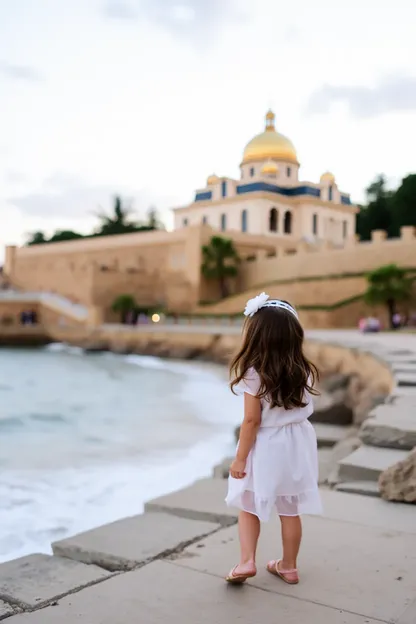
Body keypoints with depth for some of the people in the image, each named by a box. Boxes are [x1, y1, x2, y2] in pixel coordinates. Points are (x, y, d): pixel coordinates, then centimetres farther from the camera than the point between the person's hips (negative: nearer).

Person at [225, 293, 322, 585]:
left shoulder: (254, 374, -18)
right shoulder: (304, 371, -4)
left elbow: (252, 421, -17)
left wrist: (239, 459, -9)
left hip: (265, 447, -4)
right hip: (296, 445, 5)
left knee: (249, 507, 15)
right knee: (291, 511, 15)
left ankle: (246, 561, 9)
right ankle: (289, 566, 27)